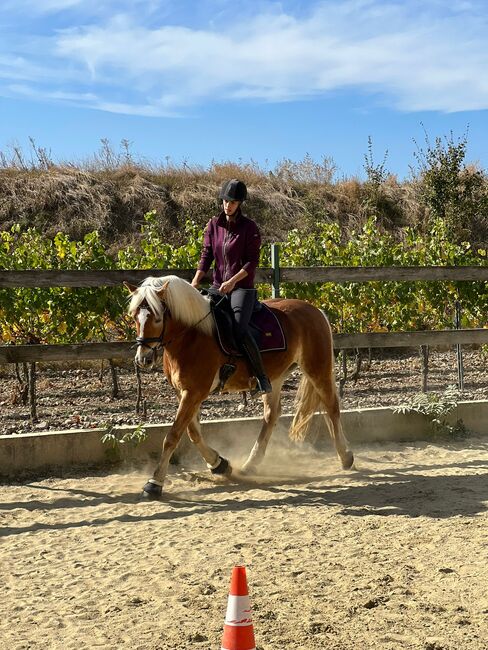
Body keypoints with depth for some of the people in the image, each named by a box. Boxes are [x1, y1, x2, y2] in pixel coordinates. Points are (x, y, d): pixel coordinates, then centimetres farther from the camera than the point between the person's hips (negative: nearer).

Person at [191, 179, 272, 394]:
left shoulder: (249, 227, -5)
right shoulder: (214, 225, 8)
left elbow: (252, 261, -9)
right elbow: (206, 255, 5)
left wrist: (233, 281, -22)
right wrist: (195, 283, -8)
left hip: (243, 287, -5)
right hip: (218, 286, 6)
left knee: (239, 328, -27)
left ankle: (262, 377, -16)